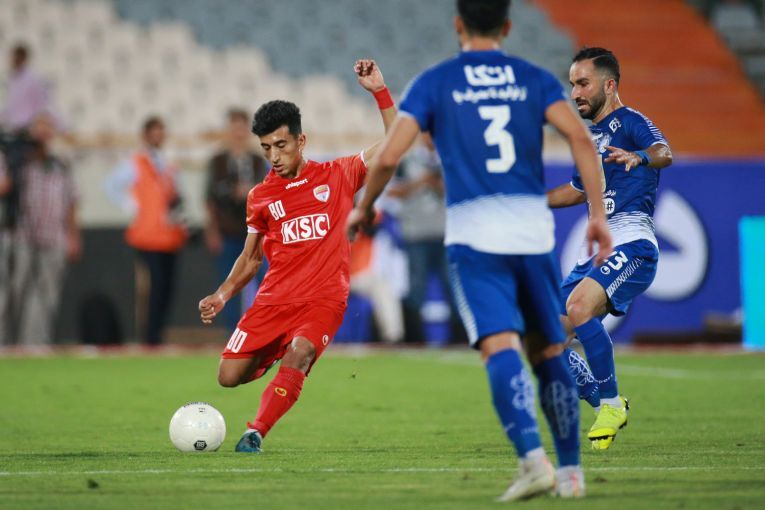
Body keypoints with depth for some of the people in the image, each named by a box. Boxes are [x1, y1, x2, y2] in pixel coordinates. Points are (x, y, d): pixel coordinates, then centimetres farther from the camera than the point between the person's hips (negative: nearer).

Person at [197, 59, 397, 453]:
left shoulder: (337, 176, 4)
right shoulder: (259, 197, 10)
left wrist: (379, 91, -3)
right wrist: (222, 294, 9)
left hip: (323, 300, -3)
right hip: (274, 299, 3)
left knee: (298, 354, -32)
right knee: (229, 376, -5)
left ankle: (255, 432, -28)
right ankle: (269, 356, 28)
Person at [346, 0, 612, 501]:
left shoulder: (434, 83, 6)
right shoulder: (535, 79, 10)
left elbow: (389, 157, -3)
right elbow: (581, 138, -6)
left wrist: (364, 208, 14)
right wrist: (599, 214, -4)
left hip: (473, 232, -2)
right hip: (533, 227, 3)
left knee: (500, 347, -13)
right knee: (549, 351, 14)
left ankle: (534, 458, -32)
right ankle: (571, 469, 17)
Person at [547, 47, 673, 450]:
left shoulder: (629, 122, -3)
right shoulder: (592, 139, 23)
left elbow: (664, 152, -25)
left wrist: (640, 157, -48)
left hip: (631, 245, -9)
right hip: (597, 251, 9)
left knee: (579, 307, -32)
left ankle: (612, 403, -19)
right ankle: (606, 409, 11)